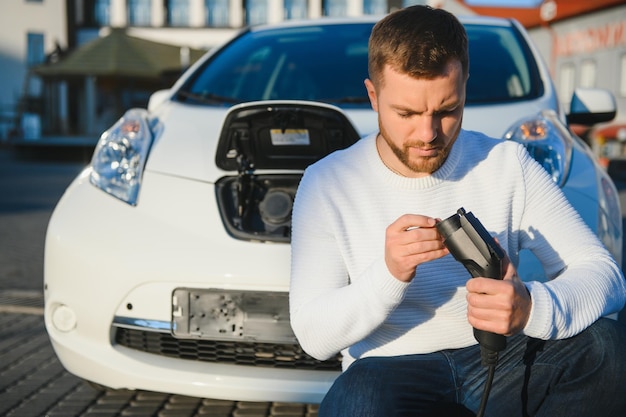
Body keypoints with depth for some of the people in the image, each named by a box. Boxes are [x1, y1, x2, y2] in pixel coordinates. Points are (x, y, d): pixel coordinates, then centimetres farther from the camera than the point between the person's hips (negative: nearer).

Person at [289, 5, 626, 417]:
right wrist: (387, 275, -27)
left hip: (500, 362, 3)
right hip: (395, 372, -2)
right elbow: (314, 336, -8)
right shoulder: (329, 184, -3)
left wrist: (534, 309, -28)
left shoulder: (507, 164, 2)